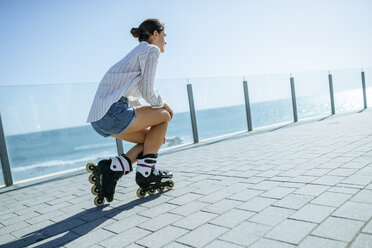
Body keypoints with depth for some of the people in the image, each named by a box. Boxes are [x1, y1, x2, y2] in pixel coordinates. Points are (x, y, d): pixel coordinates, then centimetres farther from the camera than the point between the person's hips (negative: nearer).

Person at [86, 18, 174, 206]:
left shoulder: (136, 53, 30)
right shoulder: (151, 50, 3)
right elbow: (148, 92, -6)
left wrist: (155, 127, 29)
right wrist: (164, 105, 15)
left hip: (99, 119, 9)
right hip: (113, 113, -9)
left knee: (153, 139, 19)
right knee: (164, 115, 9)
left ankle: (113, 168, 5)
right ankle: (145, 173, 8)